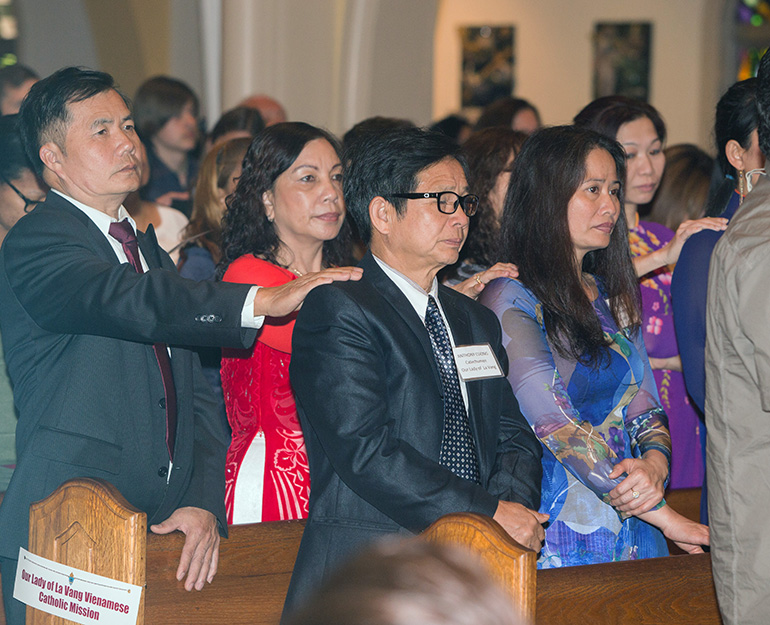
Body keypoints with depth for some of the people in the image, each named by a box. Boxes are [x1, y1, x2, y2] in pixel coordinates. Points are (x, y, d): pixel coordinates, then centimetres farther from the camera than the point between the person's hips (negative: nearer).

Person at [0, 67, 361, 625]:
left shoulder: (148, 248, 19)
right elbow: (132, 303, -27)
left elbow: (196, 396, 14)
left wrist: (204, 503, -3)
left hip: (166, 534, 7)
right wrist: (266, 301, -32)